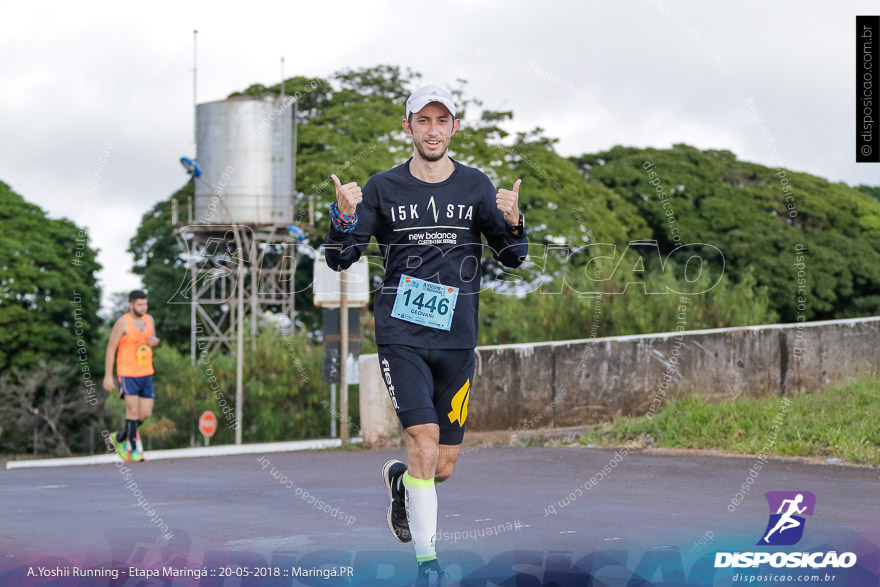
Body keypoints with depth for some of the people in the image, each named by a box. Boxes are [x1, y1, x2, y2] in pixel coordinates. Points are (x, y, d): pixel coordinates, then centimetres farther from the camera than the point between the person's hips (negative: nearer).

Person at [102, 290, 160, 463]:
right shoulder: (122, 323, -11)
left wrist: (154, 341, -3)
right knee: (133, 410, -10)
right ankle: (134, 448, -2)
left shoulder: (149, 319, 7)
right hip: (127, 374, -6)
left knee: (146, 414, 4)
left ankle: (122, 437, 25)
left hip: (146, 374, 6)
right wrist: (108, 376, -11)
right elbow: (111, 348, -8)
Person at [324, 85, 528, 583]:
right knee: (424, 436, -20)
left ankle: (400, 480, 41)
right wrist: (344, 216, -18)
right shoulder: (383, 188, 2)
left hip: (457, 339, 2)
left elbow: (513, 257, 5)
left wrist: (512, 221, -17)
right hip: (401, 333, -2)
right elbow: (340, 259, 2)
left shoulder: (476, 186, 5)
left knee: (444, 466, 5)